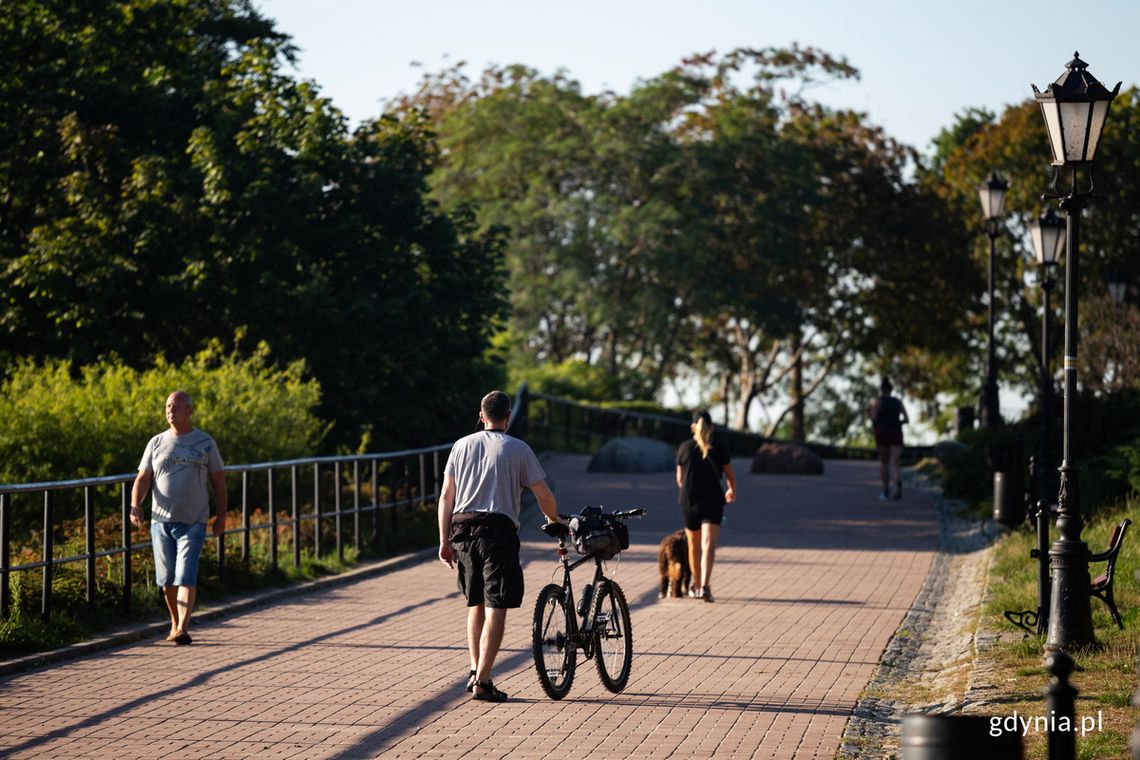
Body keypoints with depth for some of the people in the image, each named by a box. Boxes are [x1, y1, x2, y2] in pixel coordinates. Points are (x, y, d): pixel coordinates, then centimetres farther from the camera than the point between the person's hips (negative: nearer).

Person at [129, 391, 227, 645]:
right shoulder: (157, 443, 8)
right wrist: (135, 505, -12)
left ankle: (183, 629, -20)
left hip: (193, 522, -3)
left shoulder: (205, 443, 4)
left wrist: (221, 515, 2)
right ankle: (175, 622, 26)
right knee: (167, 580, 8)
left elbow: (217, 481, 8)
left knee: (186, 576, -14)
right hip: (161, 521, 3)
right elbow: (142, 479, 5)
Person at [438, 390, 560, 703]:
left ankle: (475, 671, 16)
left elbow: (447, 495, 8)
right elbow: (544, 496, 1)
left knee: (476, 604, 18)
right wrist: (554, 521, 21)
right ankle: (482, 682, -11)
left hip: (462, 528, 4)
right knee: (496, 609, -5)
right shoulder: (518, 449, 2)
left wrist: (444, 541, 10)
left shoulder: (462, 445, 12)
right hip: (497, 529, -4)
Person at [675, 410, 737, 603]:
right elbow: (730, 476, 9)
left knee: (694, 545, 18)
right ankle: (705, 585, -28)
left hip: (689, 501, 2)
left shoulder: (685, 448, 0)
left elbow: (680, 479, 8)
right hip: (713, 502, -2)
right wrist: (732, 491, 31)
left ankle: (696, 585, 32)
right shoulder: (719, 449, -2)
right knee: (708, 545, -9)